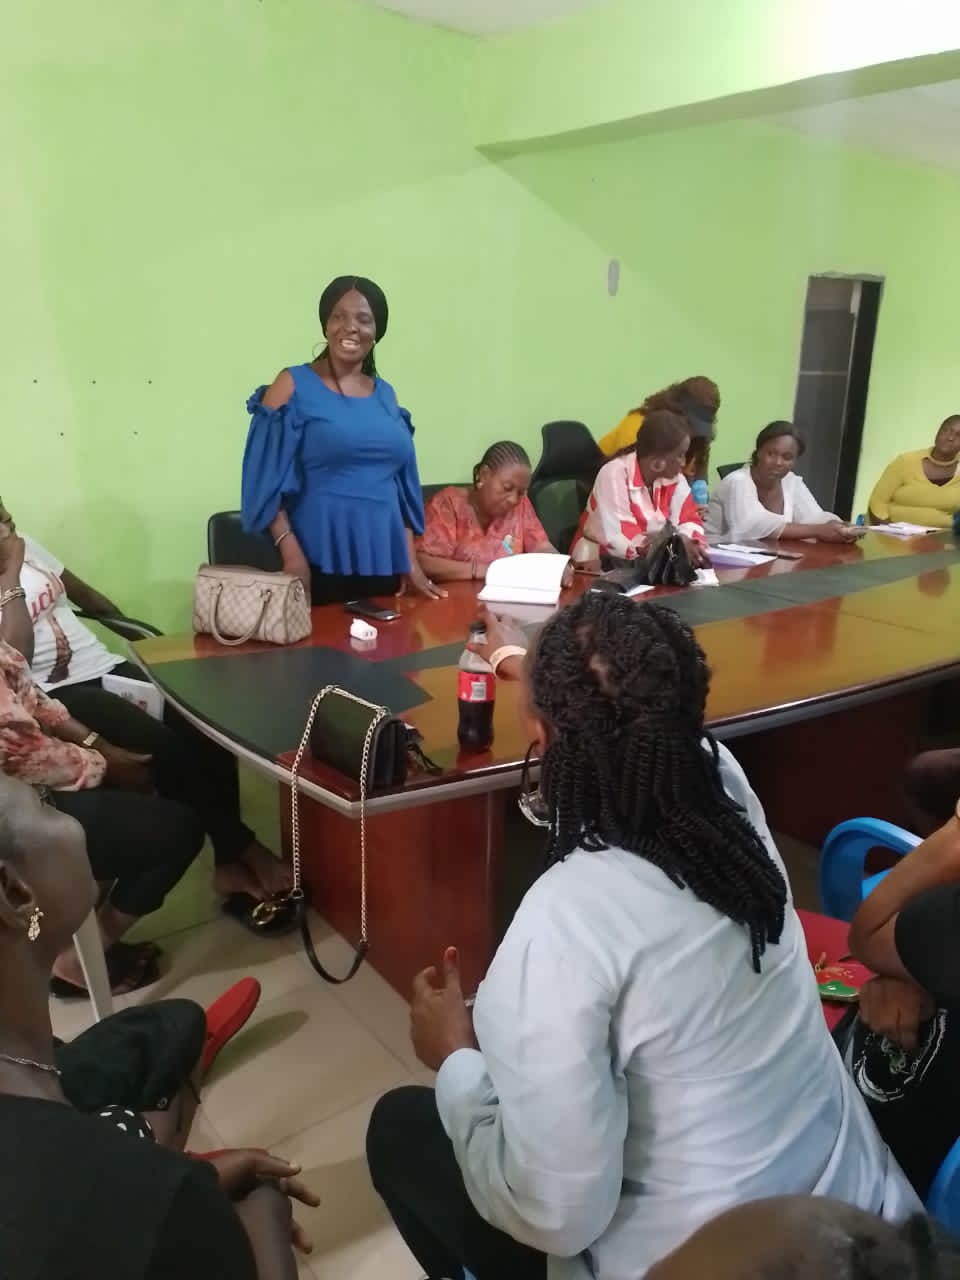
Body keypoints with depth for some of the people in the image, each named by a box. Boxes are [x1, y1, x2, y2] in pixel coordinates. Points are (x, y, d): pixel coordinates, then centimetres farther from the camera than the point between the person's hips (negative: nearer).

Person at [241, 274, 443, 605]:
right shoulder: (293, 385, 0)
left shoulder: (385, 395, 14)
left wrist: (411, 562, 10)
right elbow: (267, 481, -6)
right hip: (318, 560, -4)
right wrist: (291, 553, -16)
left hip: (382, 560, 5)